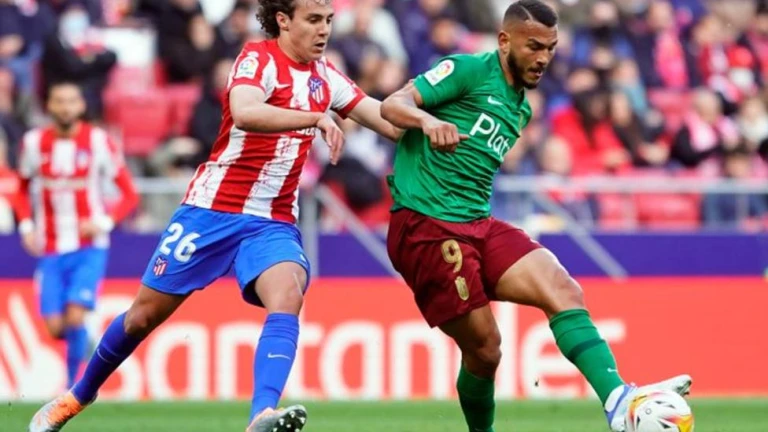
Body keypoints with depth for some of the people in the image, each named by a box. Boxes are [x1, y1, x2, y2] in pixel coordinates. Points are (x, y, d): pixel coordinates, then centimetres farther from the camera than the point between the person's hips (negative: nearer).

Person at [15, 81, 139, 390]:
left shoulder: (98, 142, -6)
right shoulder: (34, 143, 2)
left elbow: (130, 195, -1)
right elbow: (23, 191, 17)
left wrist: (104, 222, -17)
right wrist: (26, 226, 0)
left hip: (89, 248, -3)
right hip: (50, 251, 3)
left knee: (75, 316, -19)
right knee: (55, 327, -1)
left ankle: (73, 386, -6)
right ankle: (81, 341, 34)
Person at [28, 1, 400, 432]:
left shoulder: (324, 74, 7)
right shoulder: (259, 58, -13)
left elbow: (389, 119, 12)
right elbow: (244, 113, -34)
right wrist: (317, 118, -42)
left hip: (274, 223, 4)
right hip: (213, 209, -4)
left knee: (287, 297, -27)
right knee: (145, 314, 6)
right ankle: (78, 396, 30)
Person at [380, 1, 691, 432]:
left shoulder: (521, 110, 21)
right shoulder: (468, 71, -3)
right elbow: (393, 105, -12)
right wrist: (428, 120, -31)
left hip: (479, 224, 7)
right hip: (425, 225, -7)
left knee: (563, 289, -16)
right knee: (484, 347, -8)